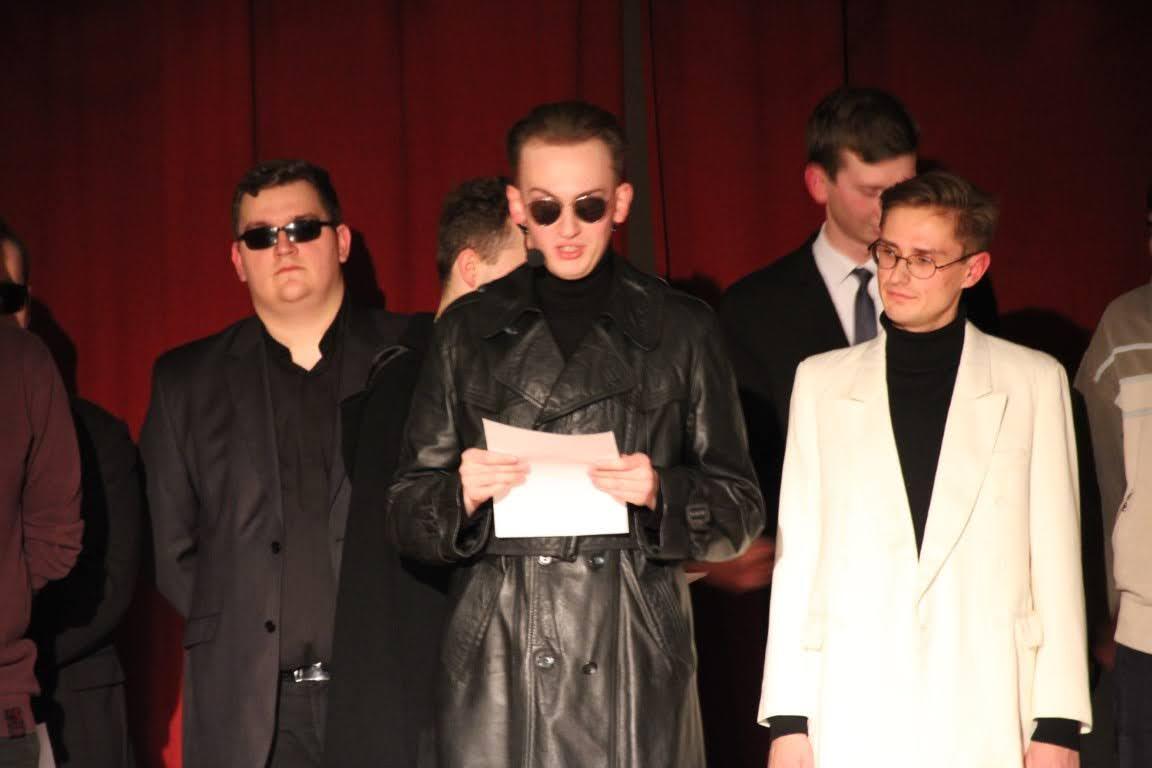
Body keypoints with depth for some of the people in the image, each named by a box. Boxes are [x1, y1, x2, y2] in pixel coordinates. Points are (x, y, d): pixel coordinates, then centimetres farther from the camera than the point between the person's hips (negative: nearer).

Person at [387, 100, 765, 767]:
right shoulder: (471, 331, 12)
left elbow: (741, 512, 10)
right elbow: (407, 513, 12)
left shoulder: (680, 330, 9)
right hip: (497, 665, 1)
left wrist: (662, 493, -9)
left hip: (635, 667, -1)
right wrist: (461, 495, -9)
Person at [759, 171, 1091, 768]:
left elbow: (1055, 560, 4)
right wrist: (788, 718, 3)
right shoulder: (822, 382, 9)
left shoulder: (1033, 381, 6)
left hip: (987, 720, -1)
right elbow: (798, 558, 7)